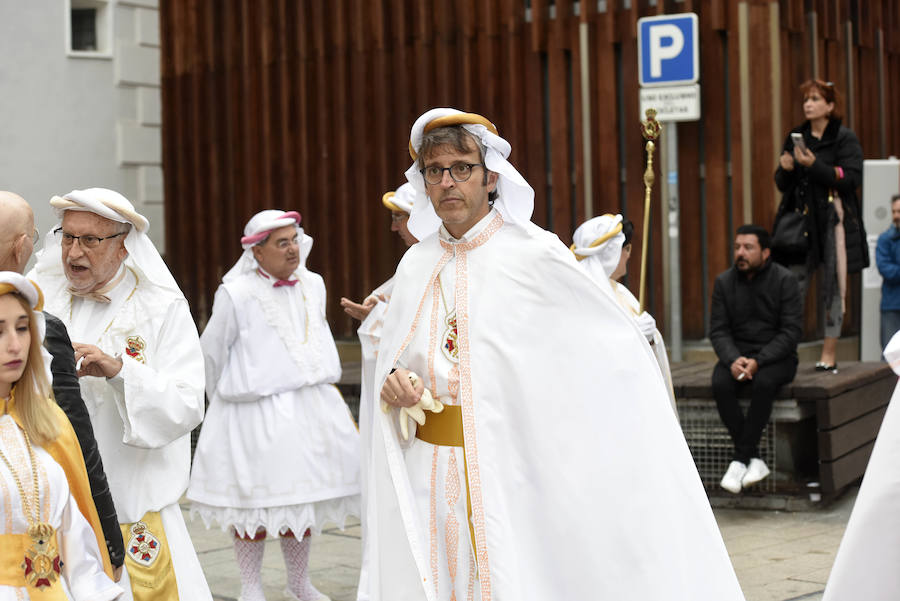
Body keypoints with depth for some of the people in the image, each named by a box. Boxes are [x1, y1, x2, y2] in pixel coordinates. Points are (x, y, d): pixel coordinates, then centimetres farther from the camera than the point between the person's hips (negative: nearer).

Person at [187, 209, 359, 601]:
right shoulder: (236, 294, -10)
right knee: (255, 501, -1)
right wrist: (230, 395, 10)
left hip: (310, 406, 5)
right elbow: (211, 350, 0)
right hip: (255, 415, -5)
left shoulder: (313, 286, 6)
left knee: (303, 495, 12)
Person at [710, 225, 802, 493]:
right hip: (737, 353, 3)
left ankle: (740, 459, -27)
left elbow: (790, 332, -11)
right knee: (720, 384, -29)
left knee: (763, 382, -36)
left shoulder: (785, 280, -6)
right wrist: (733, 360, -20)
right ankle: (754, 460, -25)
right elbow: (718, 330, 1)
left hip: (776, 355, -3)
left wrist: (758, 361, -24)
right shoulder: (724, 281, 4)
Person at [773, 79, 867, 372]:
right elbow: (782, 184, 18)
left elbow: (852, 179, -11)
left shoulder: (845, 138, 0)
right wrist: (785, 169, -5)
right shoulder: (796, 137, 15)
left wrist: (815, 166, -17)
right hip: (800, 219, 4)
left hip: (833, 220, -4)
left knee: (833, 287, -2)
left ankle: (829, 354, 4)